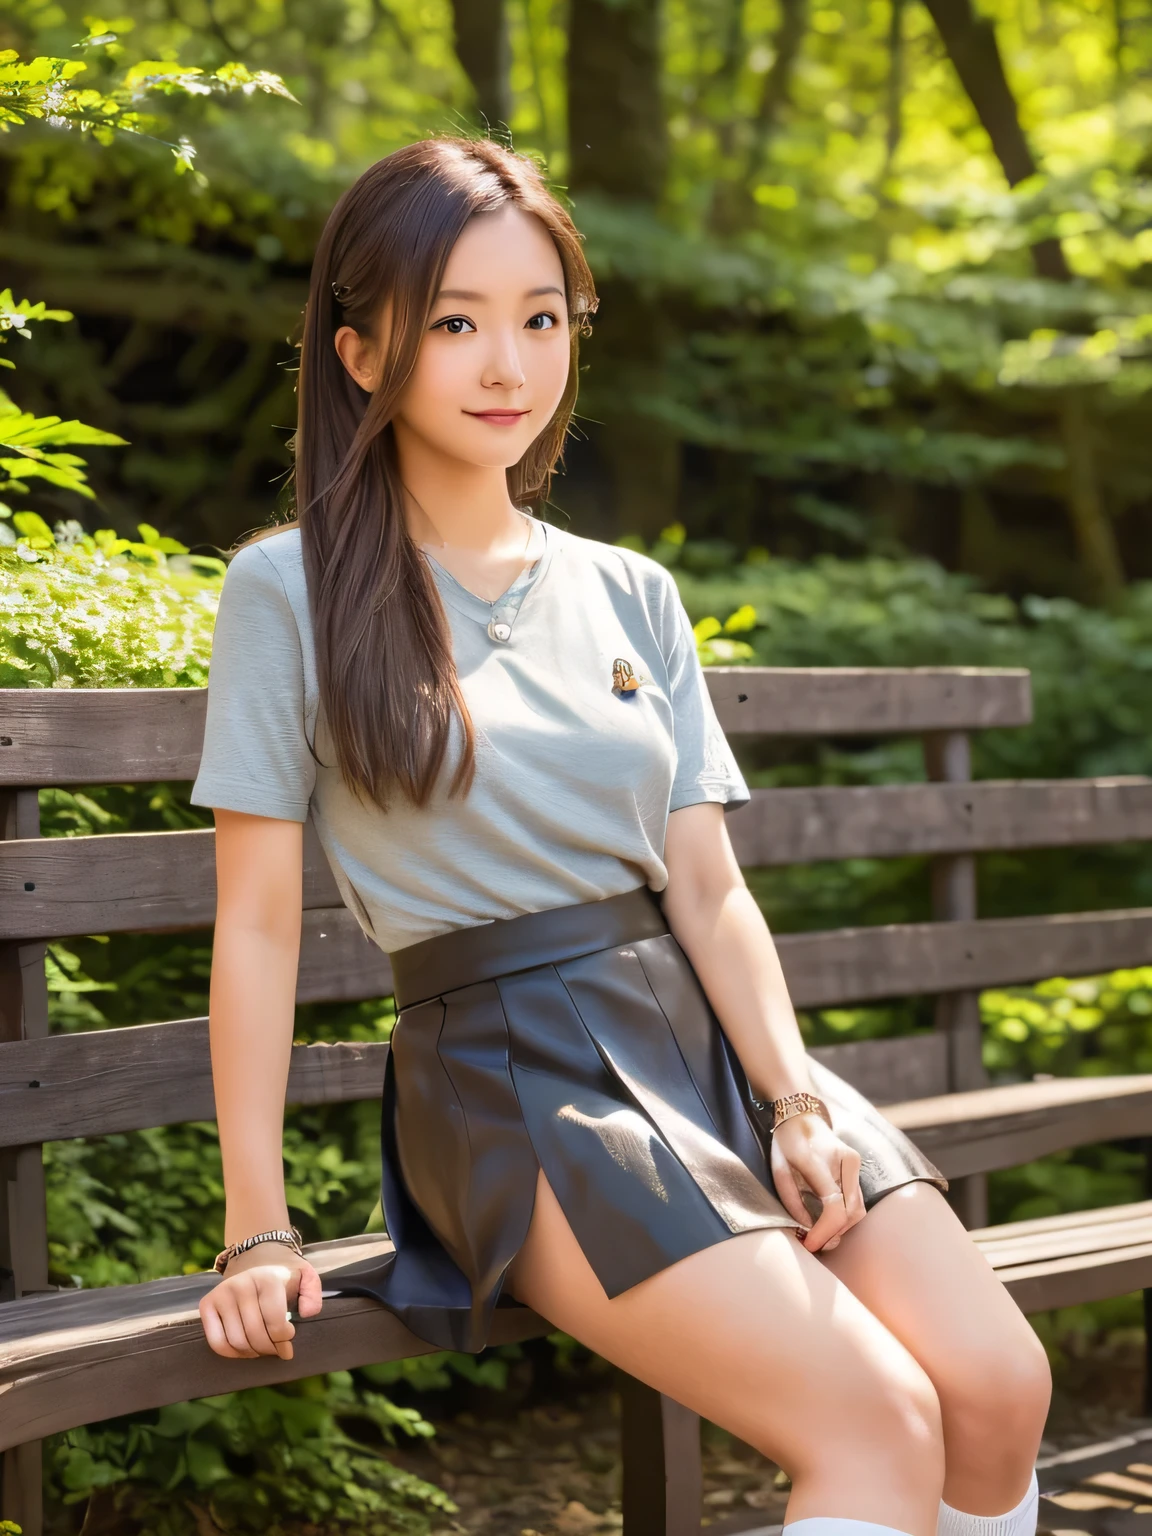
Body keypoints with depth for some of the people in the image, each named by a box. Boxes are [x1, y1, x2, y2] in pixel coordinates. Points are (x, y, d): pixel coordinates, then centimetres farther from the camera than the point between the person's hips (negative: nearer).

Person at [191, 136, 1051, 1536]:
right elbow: (258, 916, -4)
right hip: (508, 1076, -5)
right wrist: (258, 1225, -8)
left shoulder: (630, 597, 14)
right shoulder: (294, 592, -1)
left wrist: (797, 1099, -7)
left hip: (703, 1033, 5)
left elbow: (709, 888, 9)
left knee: (1000, 1390, -14)